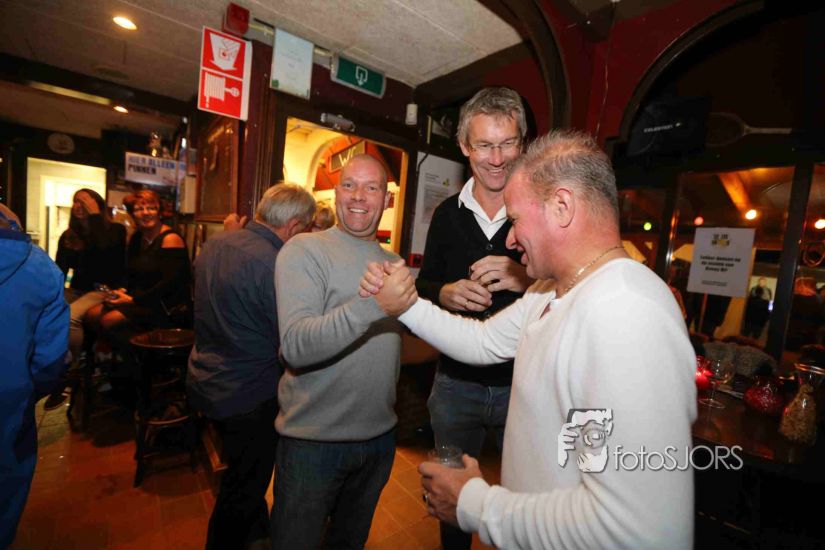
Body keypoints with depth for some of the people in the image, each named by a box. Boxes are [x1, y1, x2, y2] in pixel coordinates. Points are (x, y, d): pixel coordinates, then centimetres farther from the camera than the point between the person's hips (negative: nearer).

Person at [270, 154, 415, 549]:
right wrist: (374, 303, -38)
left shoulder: (394, 263, 6)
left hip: (379, 435, 6)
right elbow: (295, 346, -28)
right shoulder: (304, 250, -14)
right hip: (314, 440, -5)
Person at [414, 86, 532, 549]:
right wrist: (446, 294, -14)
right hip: (456, 383, 3)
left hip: (524, 384, -3)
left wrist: (528, 280, -26)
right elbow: (425, 287, 8)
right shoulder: (448, 213, 2)